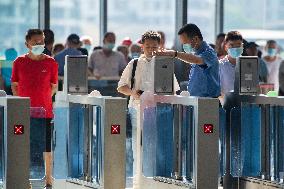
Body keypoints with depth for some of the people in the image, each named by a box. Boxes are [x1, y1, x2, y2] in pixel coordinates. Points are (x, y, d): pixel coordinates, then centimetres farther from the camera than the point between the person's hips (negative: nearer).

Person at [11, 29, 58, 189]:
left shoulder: (50, 63, 1)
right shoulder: (19, 62, 3)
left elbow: (54, 87, 9)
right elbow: (15, 85, 11)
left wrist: (42, 99, 0)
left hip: (45, 111, -1)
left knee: (47, 148, 3)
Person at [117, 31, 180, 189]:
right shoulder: (134, 64, 9)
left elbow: (173, 90, 11)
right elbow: (121, 87, 10)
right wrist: (132, 92, -9)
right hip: (137, 109, 1)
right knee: (138, 147, -2)